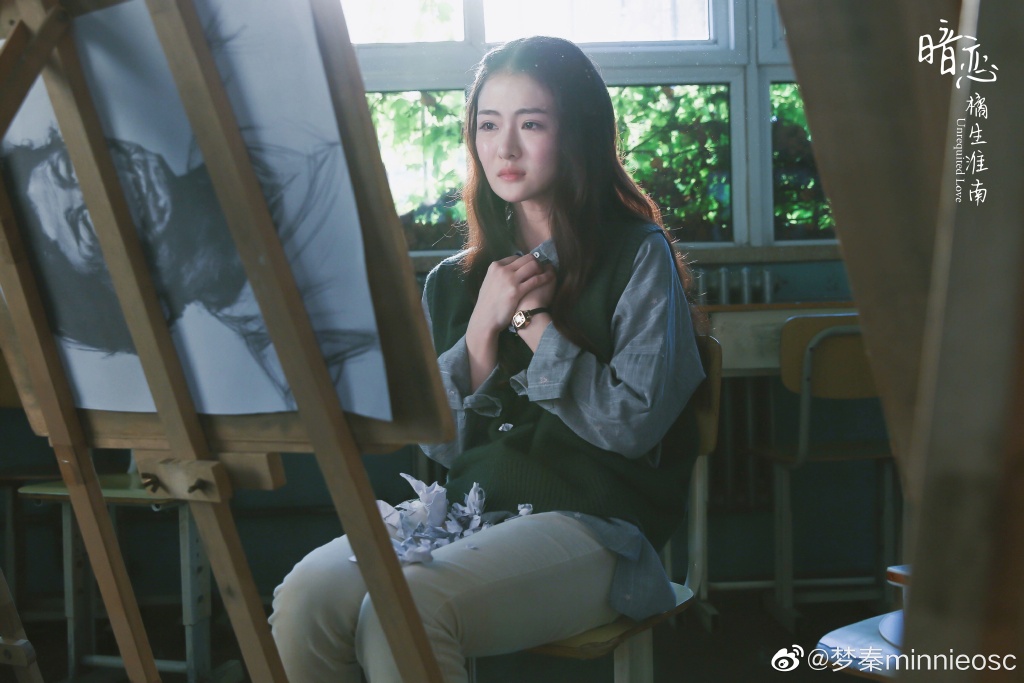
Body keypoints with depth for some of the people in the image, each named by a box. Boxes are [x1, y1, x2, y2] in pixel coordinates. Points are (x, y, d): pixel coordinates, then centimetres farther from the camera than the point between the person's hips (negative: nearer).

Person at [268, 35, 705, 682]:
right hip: (467, 507, 5)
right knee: (306, 598, -25)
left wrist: (533, 318, -5)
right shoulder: (454, 282, 15)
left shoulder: (638, 256, 3)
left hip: (592, 523, -4)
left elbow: (635, 421, -7)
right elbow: (442, 444, 10)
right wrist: (483, 329, -3)